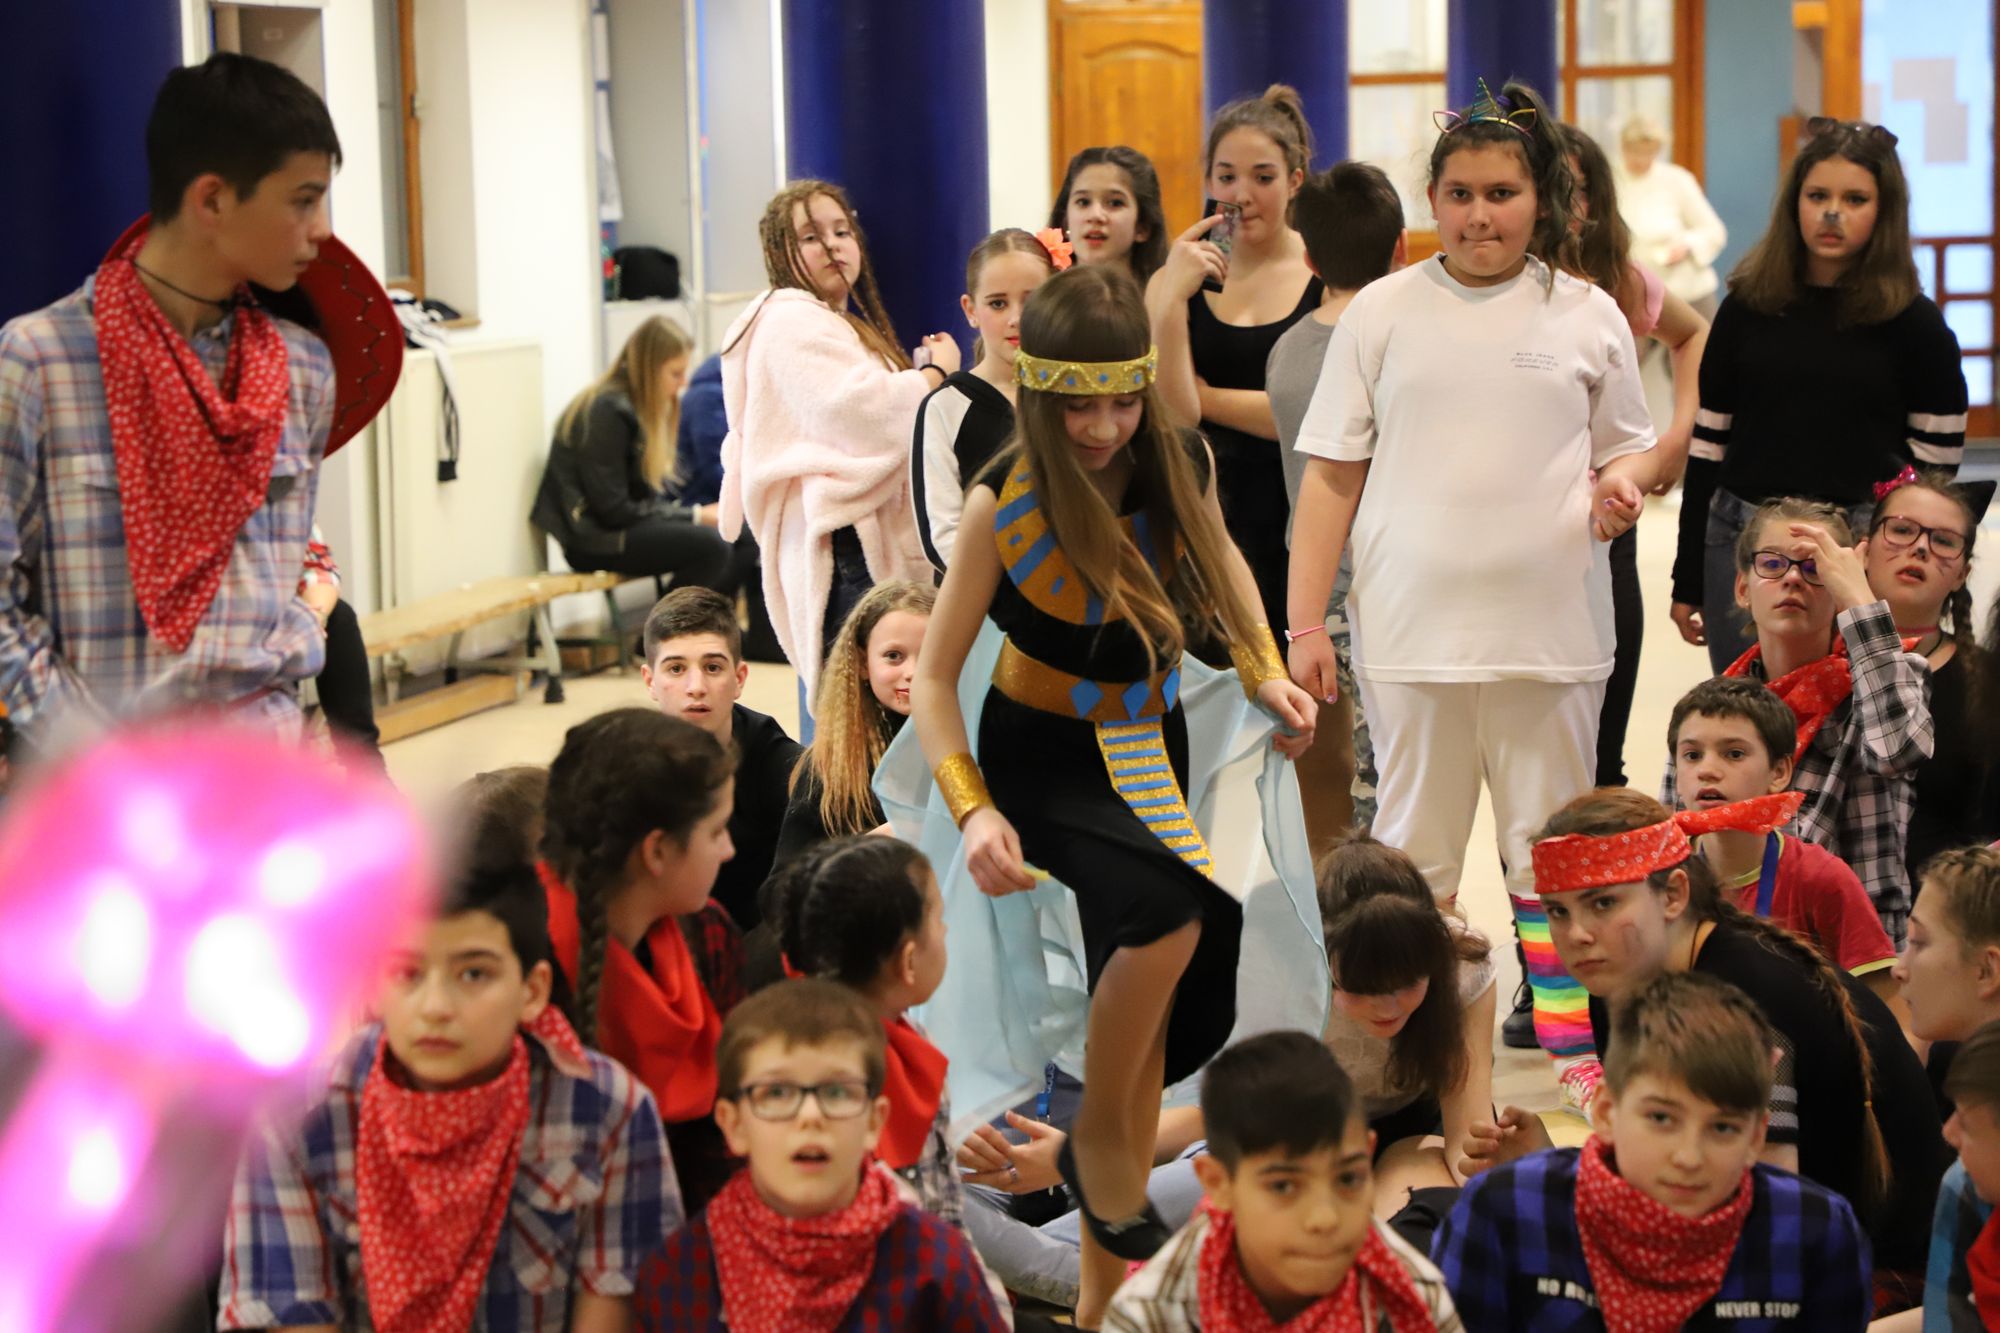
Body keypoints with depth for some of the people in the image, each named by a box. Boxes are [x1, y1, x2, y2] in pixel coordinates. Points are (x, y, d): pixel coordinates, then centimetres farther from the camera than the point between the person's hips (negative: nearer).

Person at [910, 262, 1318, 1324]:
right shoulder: (1001, 507, -20)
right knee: (1172, 910, -34)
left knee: (1150, 1000, 5)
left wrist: (1266, 674, 0)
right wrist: (972, 809, -29)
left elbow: (1220, 560, 14)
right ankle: (1097, 1139, -9)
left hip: (1149, 744, 5)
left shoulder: (1176, 466, -9)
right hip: (1044, 757, -5)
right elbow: (934, 677, -15)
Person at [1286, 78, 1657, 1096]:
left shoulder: (1588, 316, 6)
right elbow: (1333, 474, 5)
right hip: (1411, 628, 0)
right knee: (1412, 848, 8)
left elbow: (1628, 447, 15)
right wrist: (1304, 622, 0)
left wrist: (1621, 485, -11)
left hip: (1550, 628, 0)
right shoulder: (1382, 313, 4)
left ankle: (1572, 1052, 13)